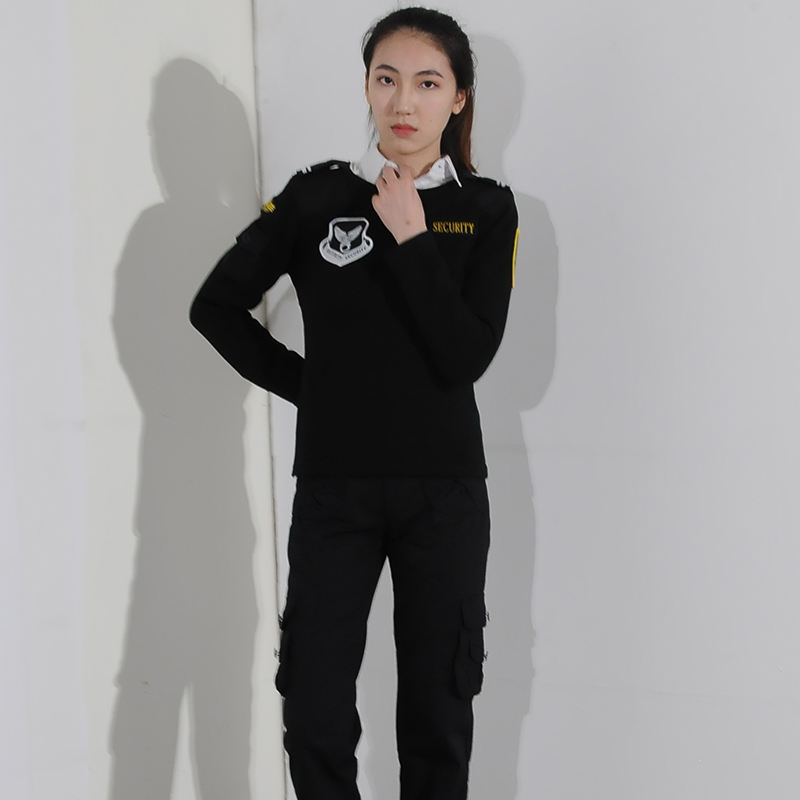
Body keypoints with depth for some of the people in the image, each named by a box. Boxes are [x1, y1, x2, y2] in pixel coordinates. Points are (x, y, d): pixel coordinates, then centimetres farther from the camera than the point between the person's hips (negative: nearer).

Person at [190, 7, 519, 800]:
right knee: (315, 715, 0)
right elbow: (216, 305, 8)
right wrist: (305, 384, 3)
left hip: (443, 488, 0)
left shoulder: (486, 210, 1)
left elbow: (466, 357, -10)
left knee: (437, 712, 7)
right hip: (333, 485, 0)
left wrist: (412, 240, -13)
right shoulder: (317, 197, 2)